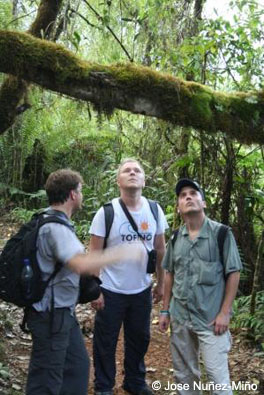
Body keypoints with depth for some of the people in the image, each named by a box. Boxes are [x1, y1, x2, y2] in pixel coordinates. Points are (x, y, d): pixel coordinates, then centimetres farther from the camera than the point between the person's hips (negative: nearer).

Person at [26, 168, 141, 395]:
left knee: (78, 364, 21)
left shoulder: (55, 223, 9)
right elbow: (80, 265, -39)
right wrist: (122, 253, -32)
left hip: (63, 311, 10)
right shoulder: (55, 228, -24)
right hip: (50, 314, -10)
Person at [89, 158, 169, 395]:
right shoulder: (106, 213, -13)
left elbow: (160, 249, 6)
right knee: (105, 342, 10)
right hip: (111, 291, -3)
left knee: (139, 339, 19)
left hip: (142, 290, 4)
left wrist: (161, 283, 7)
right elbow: (94, 255, -11)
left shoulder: (155, 211, -4)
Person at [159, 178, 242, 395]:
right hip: (180, 317, 5)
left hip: (211, 317, -4)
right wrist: (165, 310, 9)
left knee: (217, 374, -2)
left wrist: (224, 313, -12)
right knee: (184, 374, 16)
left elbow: (233, 274, -8)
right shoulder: (175, 238, 5)